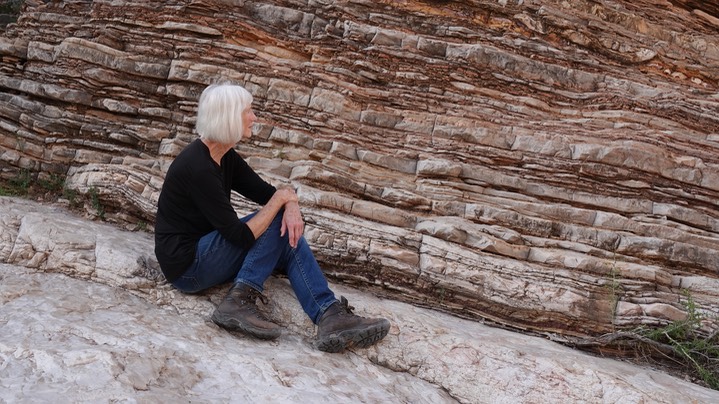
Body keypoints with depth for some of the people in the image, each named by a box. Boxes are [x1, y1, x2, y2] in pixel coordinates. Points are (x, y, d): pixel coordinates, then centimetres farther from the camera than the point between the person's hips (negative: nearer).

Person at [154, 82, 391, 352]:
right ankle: (239, 301, -16)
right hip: (186, 266, -8)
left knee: (288, 233, -7)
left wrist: (291, 205, -17)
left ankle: (330, 315, -16)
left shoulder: (226, 157, 2)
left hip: (204, 247, 9)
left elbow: (267, 193, 6)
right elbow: (241, 236, -26)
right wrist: (283, 198, -16)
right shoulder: (198, 168, -26)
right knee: (275, 221, -13)